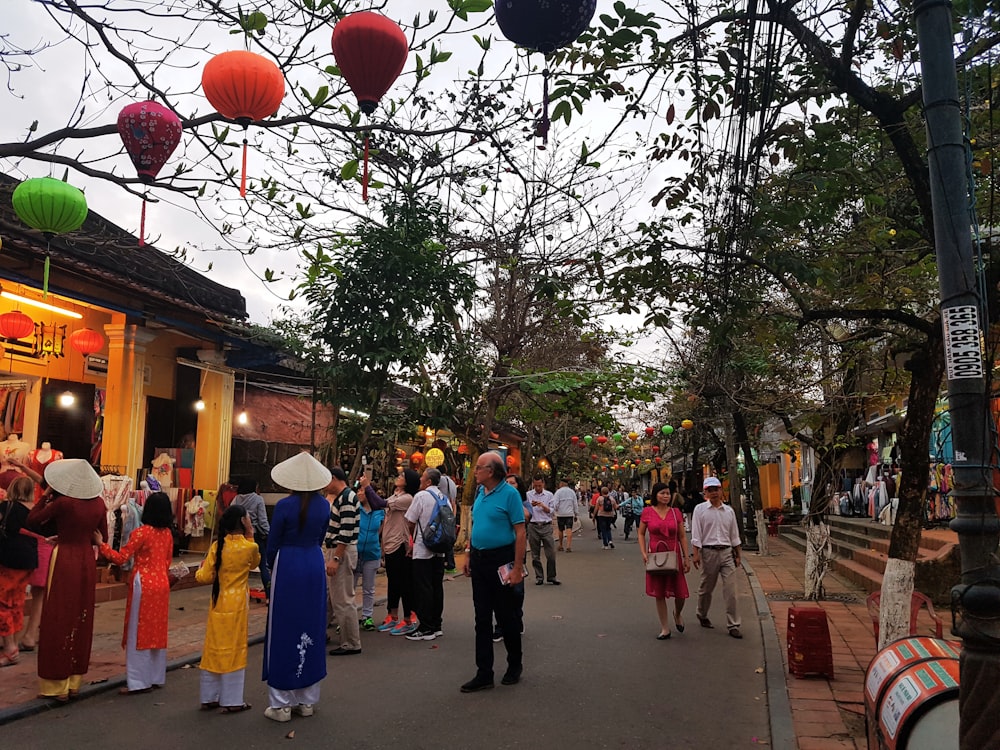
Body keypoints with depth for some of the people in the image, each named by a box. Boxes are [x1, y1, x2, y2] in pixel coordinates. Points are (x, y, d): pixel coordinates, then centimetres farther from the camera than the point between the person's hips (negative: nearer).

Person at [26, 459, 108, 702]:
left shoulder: (62, 502, -16)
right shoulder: (98, 503, -1)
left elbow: (31, 520, -3)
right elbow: (102, 537, 8)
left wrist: (46, 496, 2)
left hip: (64, 560, -5)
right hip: (87, 561, 5)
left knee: (58, 620, 4)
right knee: (81, 620, 12)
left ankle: (57, 684, 9)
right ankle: (75, 681, 21)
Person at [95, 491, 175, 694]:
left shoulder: (141, 532, -14)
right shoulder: (167, 533, 4)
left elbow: (121, 558, -12)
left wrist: (101, 544, -5)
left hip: (144, 585, -6)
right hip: (162, 584, 6)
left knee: (139, 632, 2)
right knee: (157, 631, 14)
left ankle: (139, 681, 5)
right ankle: (157, 677, 22)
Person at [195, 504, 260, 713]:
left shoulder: (217, 546, -5)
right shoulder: (249, 547, -13)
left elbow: (205, 577, -5)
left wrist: (200, 568, 17)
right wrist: (250, 536, 4)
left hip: (218, 605, 4)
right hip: (237, 606, -4)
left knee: (213, 649, 13)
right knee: (234, 652, 5)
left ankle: (209, 698, 23)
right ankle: (231, 701, 11)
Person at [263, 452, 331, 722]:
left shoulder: (285, 505, -13)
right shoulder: (324, 505, -1)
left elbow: (273, 543, -4)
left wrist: (270, 568, 14)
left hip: (287, 567, -4)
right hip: (315, 567, 4)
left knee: (284, 632, 6)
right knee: (312, 630, 12)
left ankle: (281, 704, 12)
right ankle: (307, 700, 22)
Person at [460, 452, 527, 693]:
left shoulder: (509, 494, -14)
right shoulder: (480, 492, 7)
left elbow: (520, 532, -15)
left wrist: (517, 567, -19)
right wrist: (469, 555, 12)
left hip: (501, 560, -7)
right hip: (479, 560, 7)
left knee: (506, 616, 7)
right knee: (482, 618, 9)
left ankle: (514, 666, 26)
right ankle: (484, 673, 16)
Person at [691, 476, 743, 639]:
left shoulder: (729, 511, 9)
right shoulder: (700, 509, 0)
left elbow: (734, 535, 16)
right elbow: (696, 534, -5)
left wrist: (737, 555, 15)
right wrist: (696, 554, -12)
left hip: (727, 552, 2)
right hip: (709, 552, -2)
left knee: (731, 590, -3)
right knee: (706, 588, 10)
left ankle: (733, 625, 3)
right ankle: (702, 615, 33)